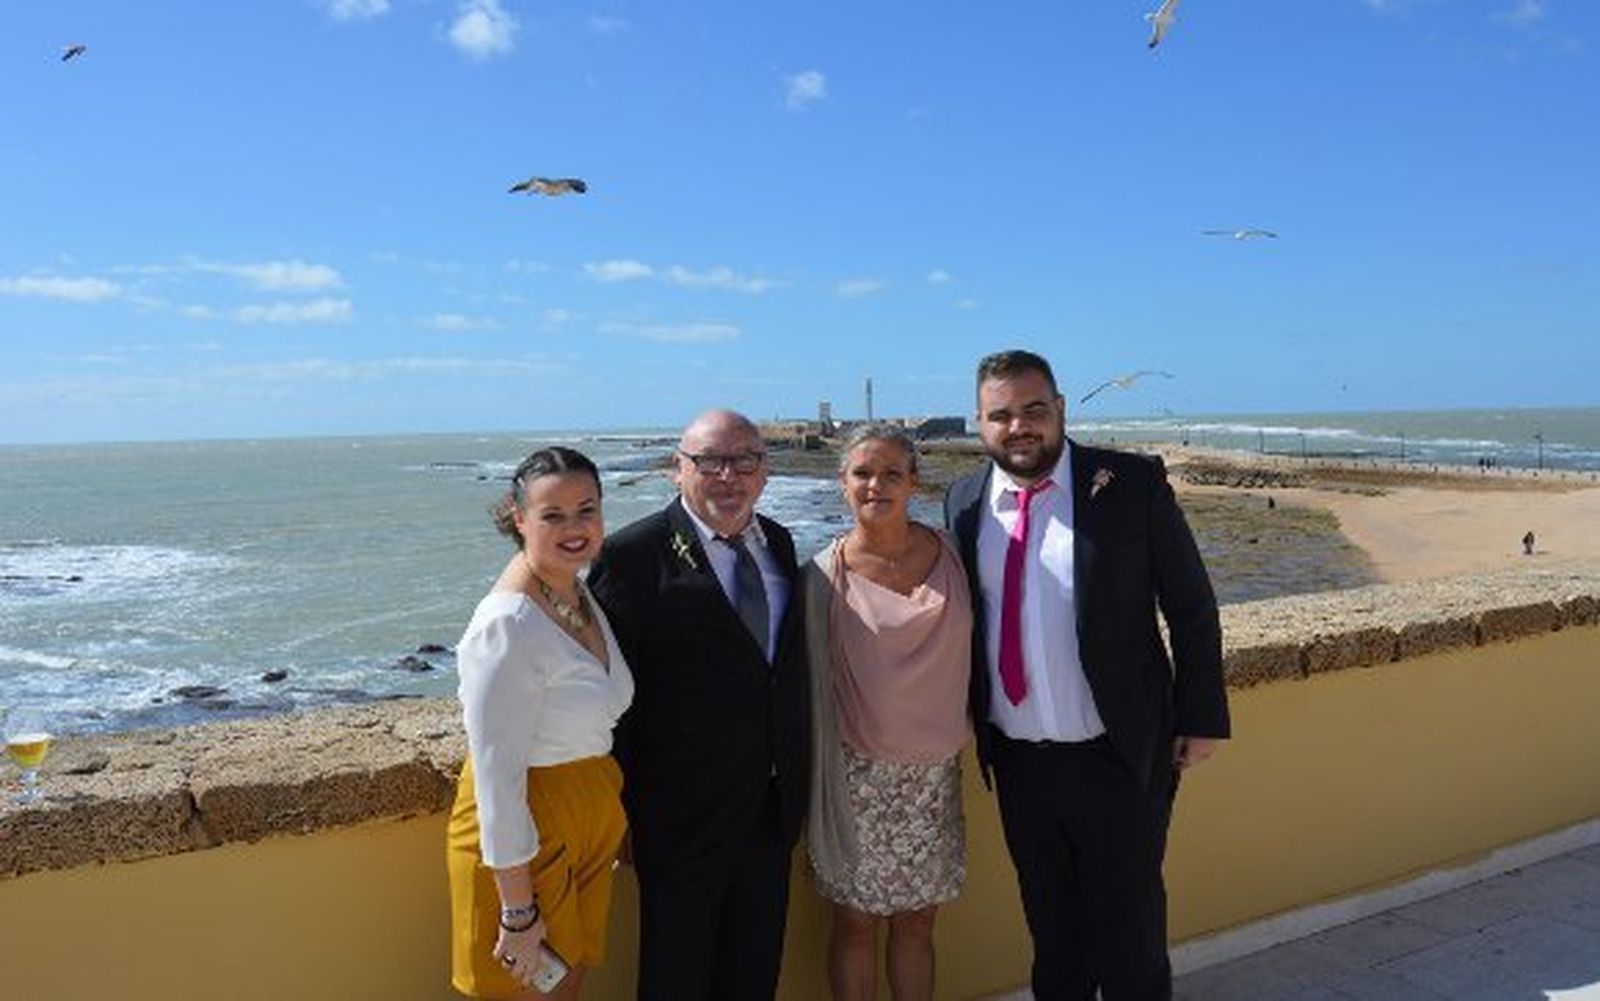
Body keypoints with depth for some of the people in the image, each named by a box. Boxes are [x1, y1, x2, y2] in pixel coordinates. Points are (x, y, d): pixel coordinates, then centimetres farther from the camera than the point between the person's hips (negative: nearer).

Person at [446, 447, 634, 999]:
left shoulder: (581, 594, 2)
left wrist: (609, 820, 14)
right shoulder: (508, 625, -24)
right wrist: (519, 913, -19)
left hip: (587, 828, 8)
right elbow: (497, 779, -23)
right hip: (522, 839, -8)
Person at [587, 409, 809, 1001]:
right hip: (684, 813, -6)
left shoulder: (778, 542, 5)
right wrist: (627, 810, -10)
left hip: (772, 807, 6)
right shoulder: (634, 554, -16)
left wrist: (795, 774, 11)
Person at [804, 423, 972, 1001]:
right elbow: (816, 688, -5)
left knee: (916, 922, 15)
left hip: (934, 773, 3)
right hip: (859, 774, -2)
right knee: (856, 924, 10)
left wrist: (967, 738, 8)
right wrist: (823, 793, -3)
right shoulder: (826, 575, -9)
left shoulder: (949, 554, -1)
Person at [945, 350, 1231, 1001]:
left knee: (1129, 930, 11)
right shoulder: (964, 501, 1)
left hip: (1120, 755, -3)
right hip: (1016, 759, 3)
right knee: (1049, 927, 20)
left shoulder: (1132, 483, -9)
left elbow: (1192, 608, -4)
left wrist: (1201, 719, -5)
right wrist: (966, 719, 5)